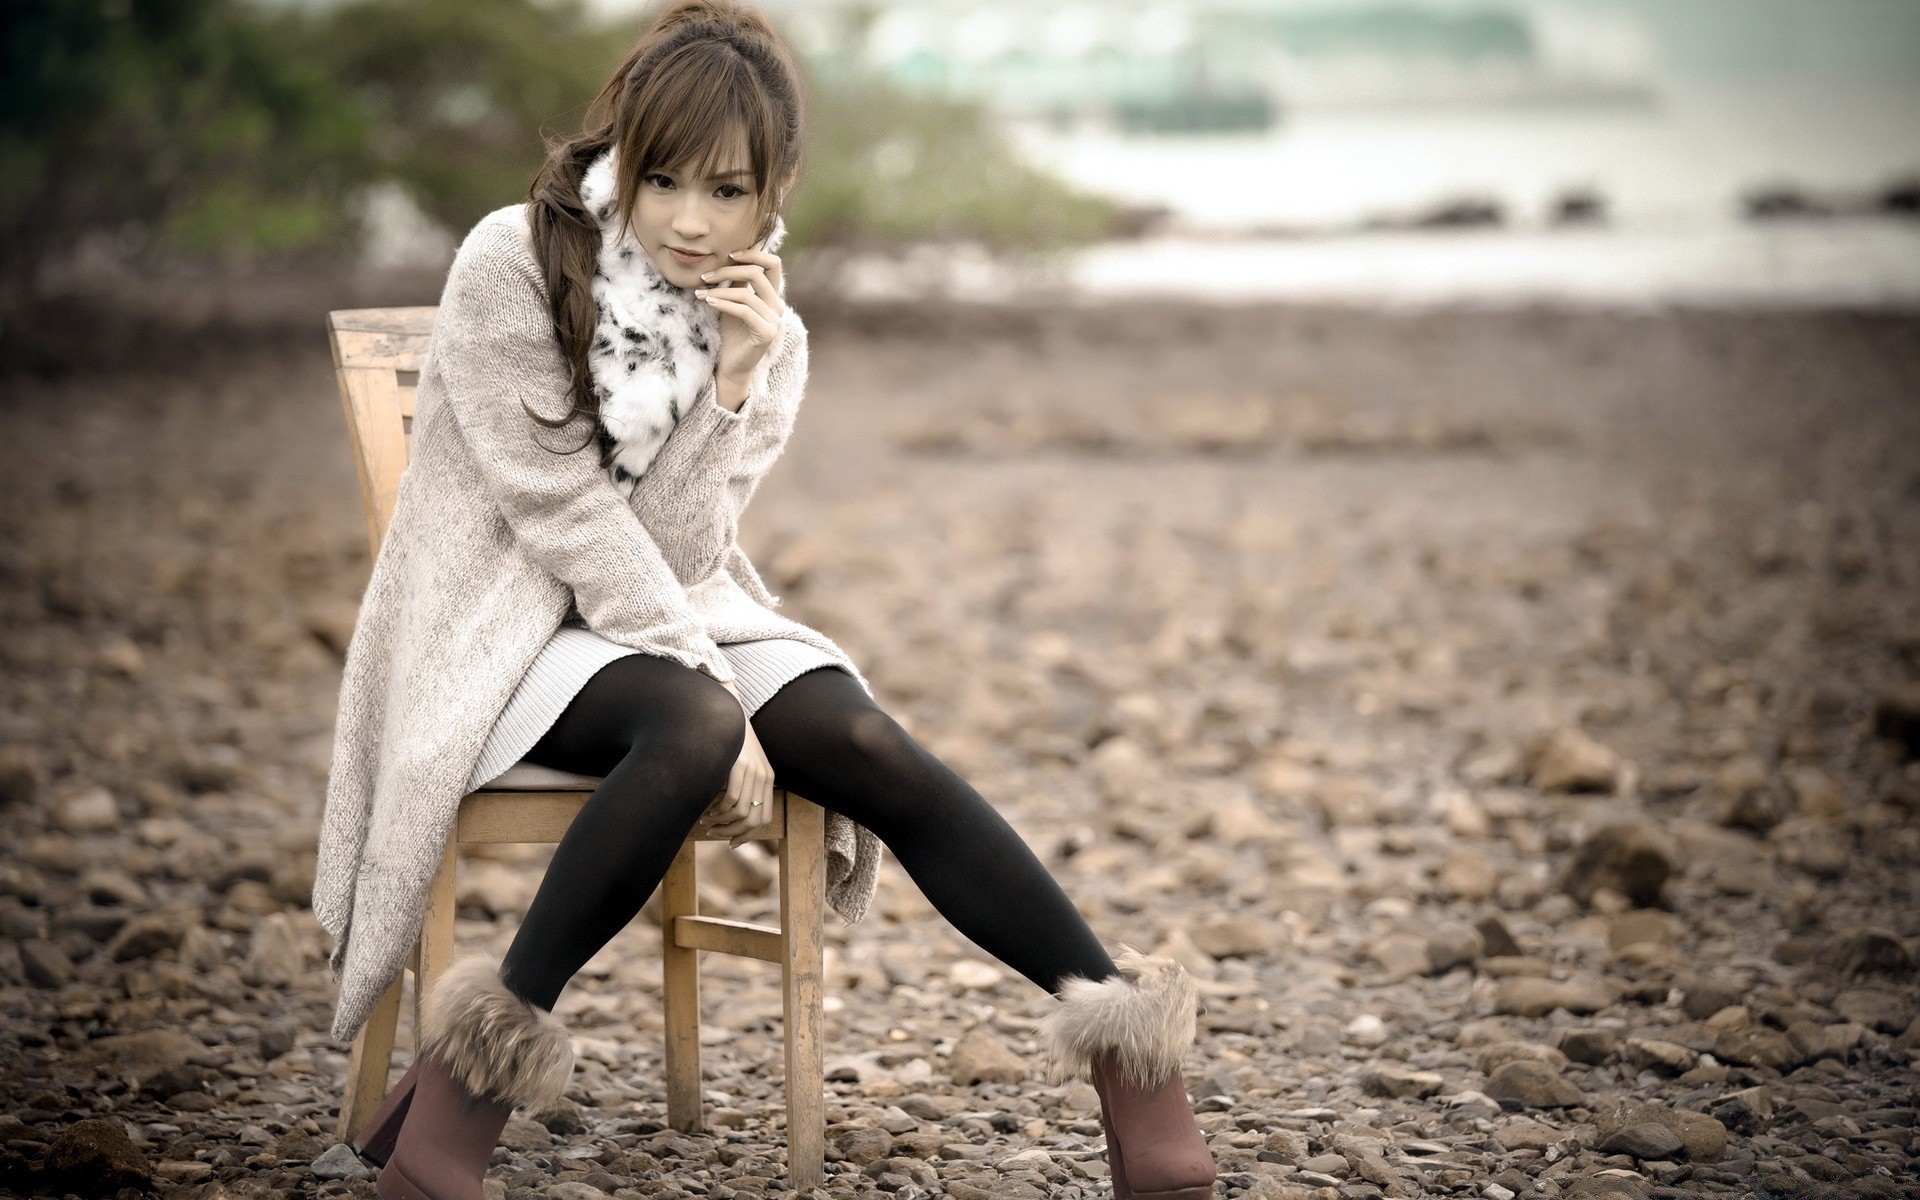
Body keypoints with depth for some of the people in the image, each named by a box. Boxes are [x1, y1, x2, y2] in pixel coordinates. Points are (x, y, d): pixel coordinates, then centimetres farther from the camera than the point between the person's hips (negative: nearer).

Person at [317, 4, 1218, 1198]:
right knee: (691, 727, -35)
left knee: (863, 742, -21)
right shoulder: (512, 267, -14)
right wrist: (721, 702, -20)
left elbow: (674, 550, -10)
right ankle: (482, 1060, -28)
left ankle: (1124, 1031, -21)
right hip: (499, 628, -4)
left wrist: (735, 383, -23)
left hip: (670, 615, 5)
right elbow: (568, 519, -17)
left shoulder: (763, 331, 0)